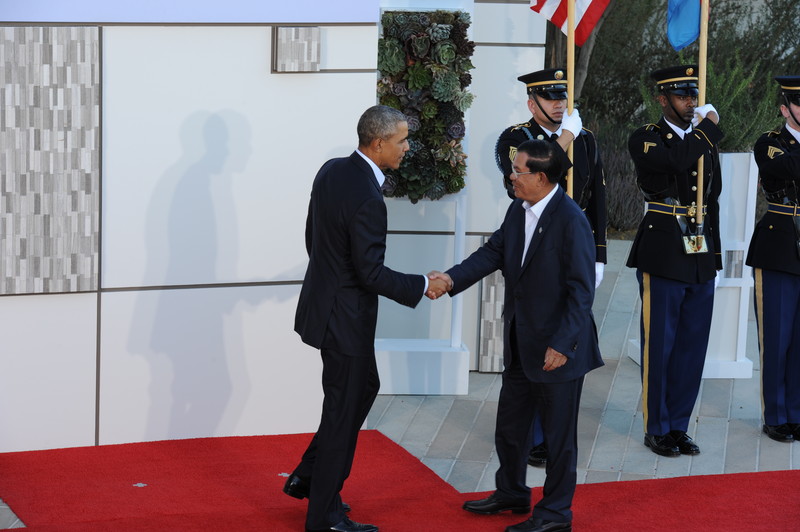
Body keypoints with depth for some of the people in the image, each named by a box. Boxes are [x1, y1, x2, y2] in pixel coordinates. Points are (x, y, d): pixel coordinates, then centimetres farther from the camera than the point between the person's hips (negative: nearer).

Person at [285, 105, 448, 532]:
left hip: (324, 300, 10)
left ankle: (307, 477, 30)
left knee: (364, 387, 24)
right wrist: (422, 286, -12)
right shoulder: (367, 199, -27)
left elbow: (313, 236, 12)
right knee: (344, 411, 2)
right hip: (345, 316, -10)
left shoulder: (332, 171, 1)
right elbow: (371, 273, -24)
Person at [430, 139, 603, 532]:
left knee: (558, 434, 7)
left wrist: (562, 345, -23)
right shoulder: (518, 211, 4)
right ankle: (511, 493, 40)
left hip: (558, 348, -8)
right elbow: (492, 253, 4)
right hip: (520, 346, 9)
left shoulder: (570, 221, -21)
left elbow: (581, 290, -21)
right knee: (509, 425, 21)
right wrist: (452, 278, -13)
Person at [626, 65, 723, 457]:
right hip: (663, 257, -5)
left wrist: (714, 254, 16)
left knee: (692, 346, 8)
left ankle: (679, 426, 19)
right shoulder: (645, 140, -4)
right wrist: (708, 127, -12)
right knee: (659, 345, 1)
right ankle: (657, 428, 13)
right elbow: (675, 161, -25)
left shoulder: (705, 141, 14)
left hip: (701, 258, 5)